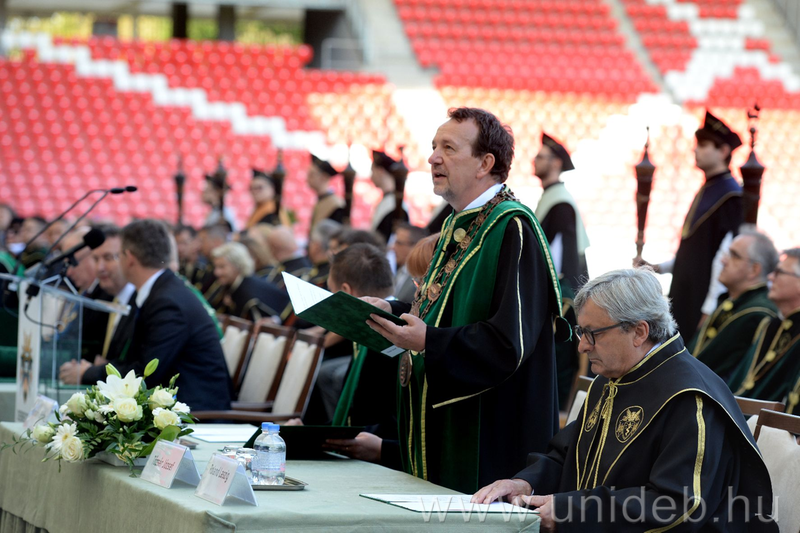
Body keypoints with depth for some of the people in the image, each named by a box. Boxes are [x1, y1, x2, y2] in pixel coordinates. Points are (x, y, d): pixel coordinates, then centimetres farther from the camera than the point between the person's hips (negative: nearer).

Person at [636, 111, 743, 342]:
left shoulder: (731, 195, -13)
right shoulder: (706, 191, 16)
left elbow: (726, 256, -18)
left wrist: (709, 310, -19)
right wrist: (658, 267, 14)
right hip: (684, 295, 9)